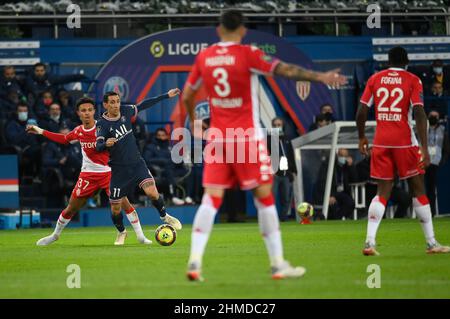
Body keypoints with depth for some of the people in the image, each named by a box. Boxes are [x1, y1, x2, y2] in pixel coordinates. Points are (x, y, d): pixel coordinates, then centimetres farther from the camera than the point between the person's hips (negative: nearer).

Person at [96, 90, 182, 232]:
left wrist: (166, 96, 16)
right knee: (115, 207, 4)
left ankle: (164, 217, 10)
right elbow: (98, 147, -28)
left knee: (152, 192, -19)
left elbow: (143, 105, 13)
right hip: (119, 169, -2)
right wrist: (106, 144, -52)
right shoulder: (102, 124, -15)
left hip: (137, 163, 2)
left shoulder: (125, 111, -2)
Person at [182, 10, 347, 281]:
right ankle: (278, 264, 3)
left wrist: (193, 121, 31)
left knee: (211, 199, 2)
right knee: (264, 197, 3)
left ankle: (195, 261, -10)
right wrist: (319, 77, -16)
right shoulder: (247, 54, -8)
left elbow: (187, 96, 15)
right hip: (247, 137, -4)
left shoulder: (204, 57, 6)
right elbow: (285, 70, -16)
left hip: (217, 137, 4)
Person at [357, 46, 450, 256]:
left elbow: (361, 111, 4)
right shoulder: (412, 81, -1)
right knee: (418, 189, 7)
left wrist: (362, 137, 19)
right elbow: (419, 113, -11)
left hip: (380, 142, 3)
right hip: (404, 142, -3)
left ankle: (370, 242, -10)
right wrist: (424, 148, -14)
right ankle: (431, 243, 9)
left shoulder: (375, 79, 7)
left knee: (382, 192, 6)